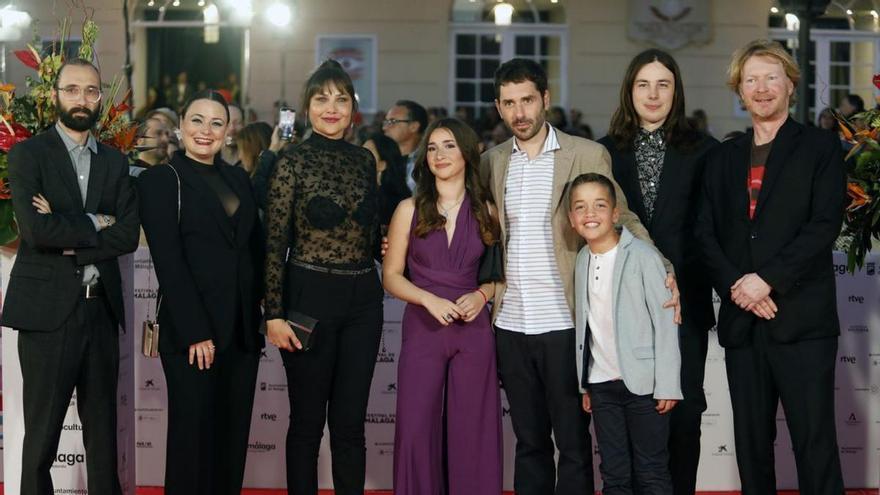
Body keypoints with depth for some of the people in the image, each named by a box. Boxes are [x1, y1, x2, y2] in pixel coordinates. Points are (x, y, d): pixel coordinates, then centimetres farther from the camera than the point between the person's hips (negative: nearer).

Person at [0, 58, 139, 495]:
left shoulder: (114, 162, 13)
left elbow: (128, 236, 0)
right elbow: (36, 229, -16)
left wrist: (67, 237, -10)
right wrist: (93, 225, -6)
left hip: (102, 310, 5)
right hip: (47, 310, -4)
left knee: (103, 430, 11)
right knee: (42, 434, 2)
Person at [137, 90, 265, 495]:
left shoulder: (238, 179, 15)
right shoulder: (161, 180, -2)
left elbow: (255, 251, 15)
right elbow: (168, 262, -10)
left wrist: (259, 314, 2)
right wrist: (196, 332, -17)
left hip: (242, 329, 5)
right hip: (191, 331, -5)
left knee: (233, 435, 8)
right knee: (194, 435, 0)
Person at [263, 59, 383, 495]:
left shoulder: (364, 161, 9)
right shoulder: (293, 161, -5)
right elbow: (274, 242, -7)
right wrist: (275, 314, -12)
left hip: (362, 299, 4)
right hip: (310, 297, -4)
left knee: (350, 423, 8)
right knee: (307, 421, 4)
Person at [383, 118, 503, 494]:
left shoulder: (486, 211, 6)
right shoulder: (410, 210, 3)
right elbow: (391, 275, 3)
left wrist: (482, 294, -7)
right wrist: (429, 300, -13)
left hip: (474, 329, 1)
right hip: (422, 329, -1)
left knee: (472, 431, 3)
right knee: (416, 430, -3)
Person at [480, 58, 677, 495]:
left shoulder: (588, 155, -2)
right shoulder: (491, 162, 10)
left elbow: (623, 222, -1)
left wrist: (662, 270, -16)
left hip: (564, 324, -4)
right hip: (510, 326, 4)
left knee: (573, 442, 2)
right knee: (529, 442, 13)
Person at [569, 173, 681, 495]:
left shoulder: (642, 256, -10)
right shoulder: (582, 261, 8)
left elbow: (665, 321, -10)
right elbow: (584, 325, 12)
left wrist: (667, 384, -12)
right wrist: (584, 384, 11)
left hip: (643, 383, -5)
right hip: (601, 384, 5)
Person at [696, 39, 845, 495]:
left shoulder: (820, 148, 3)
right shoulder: (724, 157, 16)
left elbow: (824, 225, -8)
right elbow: (706, 232, 9)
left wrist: (767, 280, -15)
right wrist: (734, 285, -8)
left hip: (802, 319, -4)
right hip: (742, 321, 4)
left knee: (815, 443, -5)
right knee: (751, 442, 8)